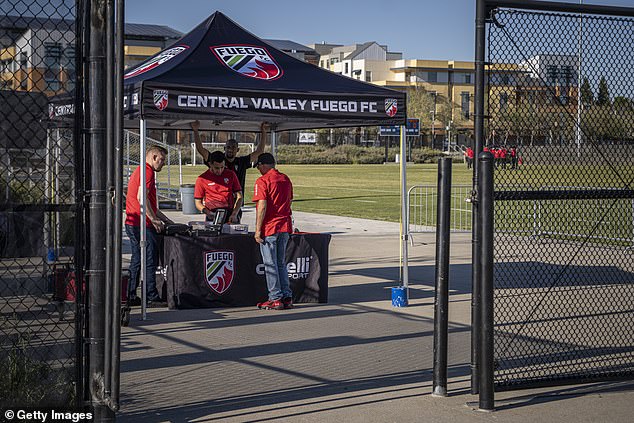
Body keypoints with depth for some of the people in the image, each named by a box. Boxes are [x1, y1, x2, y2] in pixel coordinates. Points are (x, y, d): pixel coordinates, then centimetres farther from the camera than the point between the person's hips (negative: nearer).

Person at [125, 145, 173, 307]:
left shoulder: (139, 171, 23)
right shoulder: (147, 172, -10)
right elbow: (142, 198, -21)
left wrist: (163, 218, 26)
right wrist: (154, 219, -17)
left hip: (132, 224, 10)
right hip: (142, 225, -10)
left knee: (136, 261, 13)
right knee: (150, 261, -7)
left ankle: (130, 296, 15)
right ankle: (152, 298, -6)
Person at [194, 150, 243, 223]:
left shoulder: (231, 175, 11)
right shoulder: (202, 179, 5)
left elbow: (239, 196, 10)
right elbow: (198, 202, 8)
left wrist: (234, 214, -4)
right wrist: (207, 212, -12)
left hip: (230, 215, 1)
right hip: (212, 217, -1)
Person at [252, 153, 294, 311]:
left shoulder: (262, 181, -11)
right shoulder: (286, 179, 11)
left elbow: (262, 207, -17)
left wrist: (258, 230, -13)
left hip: (269, 227, -7)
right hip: (285, 226, 7)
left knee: (270, 265, 0)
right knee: (281, 263, 14)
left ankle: (275, 299, 2)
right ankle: (287, 297, 14)